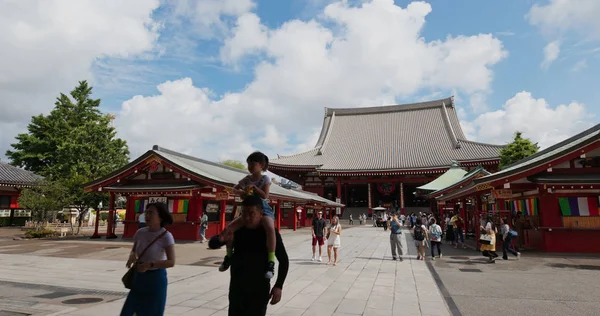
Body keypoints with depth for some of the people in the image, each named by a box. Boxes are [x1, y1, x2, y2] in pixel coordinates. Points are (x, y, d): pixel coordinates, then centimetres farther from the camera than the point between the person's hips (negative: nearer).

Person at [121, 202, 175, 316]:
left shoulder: (166, 236, -18)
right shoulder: (140, 233, -2)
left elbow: (171, 262, -22)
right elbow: (133, 251, 15)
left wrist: (149, 265, -29)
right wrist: (132, 257, -8)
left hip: (156, 279, -5)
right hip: (139, 278, 5)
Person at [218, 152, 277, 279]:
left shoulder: (265, 178, -3)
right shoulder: (247, 179, 9)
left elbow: (265, 195, -12)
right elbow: (234, 189, 19)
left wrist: (253, 186, -18)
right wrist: (240, 192, -2)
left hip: (262, 209, -5)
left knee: (270, 228, -37)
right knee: (228, 229, -10)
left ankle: (271, 262, -31)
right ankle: (229, 256, 13)